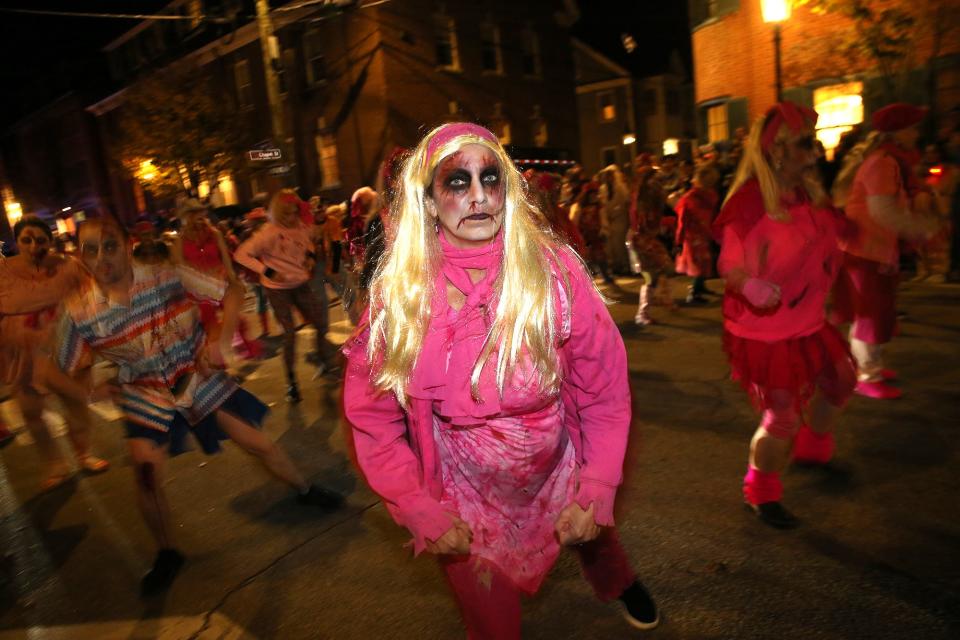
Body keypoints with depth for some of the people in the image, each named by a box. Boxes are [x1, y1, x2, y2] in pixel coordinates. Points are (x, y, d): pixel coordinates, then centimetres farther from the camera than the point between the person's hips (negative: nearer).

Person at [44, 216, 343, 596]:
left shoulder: (167, 277, -19)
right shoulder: (79, 313, -15)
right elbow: (55, 371, 0)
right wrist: (88, 394, -15)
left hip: (197, 376, 0)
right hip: (145, 394, 1)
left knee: (258, 443, 1)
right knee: (147, 473, -11)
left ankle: (305, 491, 29)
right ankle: (167, 554, 17)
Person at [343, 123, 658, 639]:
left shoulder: (554, 270, -19)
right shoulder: (398, 293, -17)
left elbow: (604, 392, -11)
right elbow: (371, 416, -9)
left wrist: (595, 494, -13)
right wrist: (422, 514, -12)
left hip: (559, 475, 1)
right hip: (465, 503, -1)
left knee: (594, 539, 31)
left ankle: (619, 583, 68)